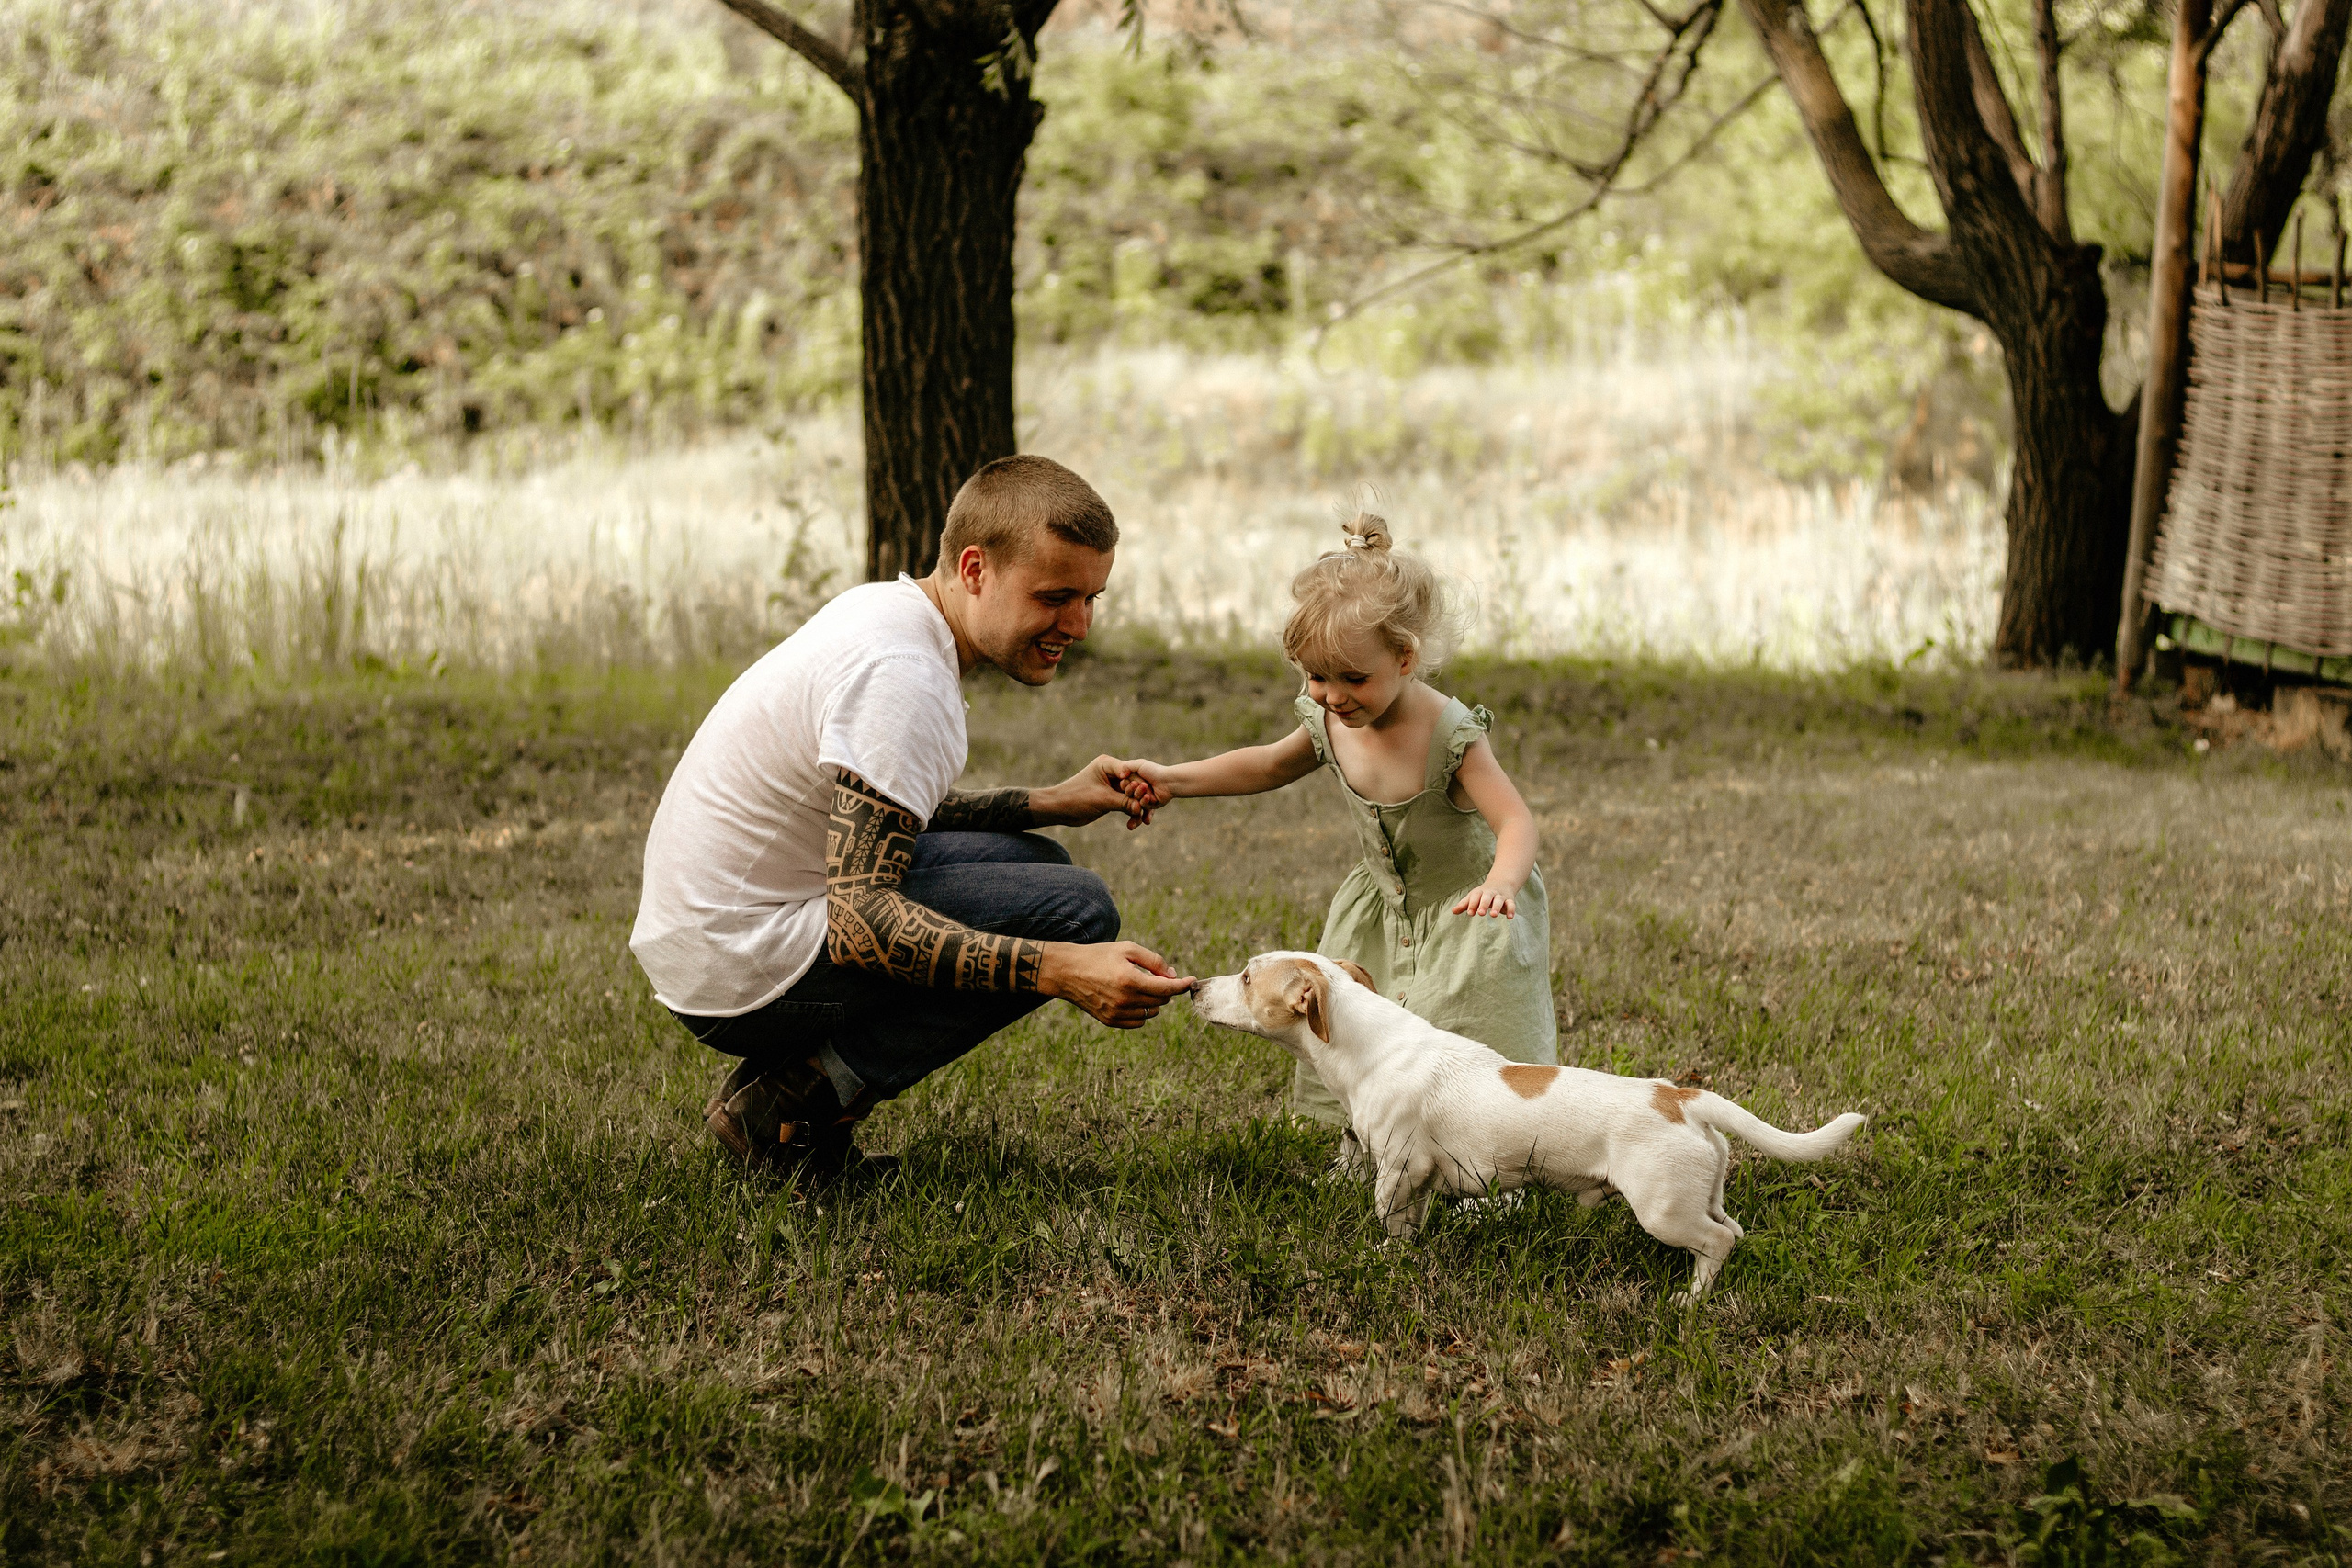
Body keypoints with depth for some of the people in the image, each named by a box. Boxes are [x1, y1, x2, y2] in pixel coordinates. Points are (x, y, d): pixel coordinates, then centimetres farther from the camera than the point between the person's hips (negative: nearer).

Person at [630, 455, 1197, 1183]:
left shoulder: (884, 609, 9)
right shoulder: (903, 675, -22)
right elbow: (859, 924, -28)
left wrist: (1046, 804, 13)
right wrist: (1062, 972, -33)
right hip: (744, 978, -10)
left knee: (1034, 861, 17)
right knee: (1077, 910, -13)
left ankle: (790, 1081, 8)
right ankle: (800, 1096, -8)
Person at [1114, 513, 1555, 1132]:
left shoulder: (1451, 735, -29)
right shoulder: (1327, 722, -10)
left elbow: (1516, 819, -35)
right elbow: (1271, 765, 10)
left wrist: (1501, 882, -57)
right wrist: (1174, 780, 3)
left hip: (1467, 908, -6)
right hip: (1384, 905, 6)